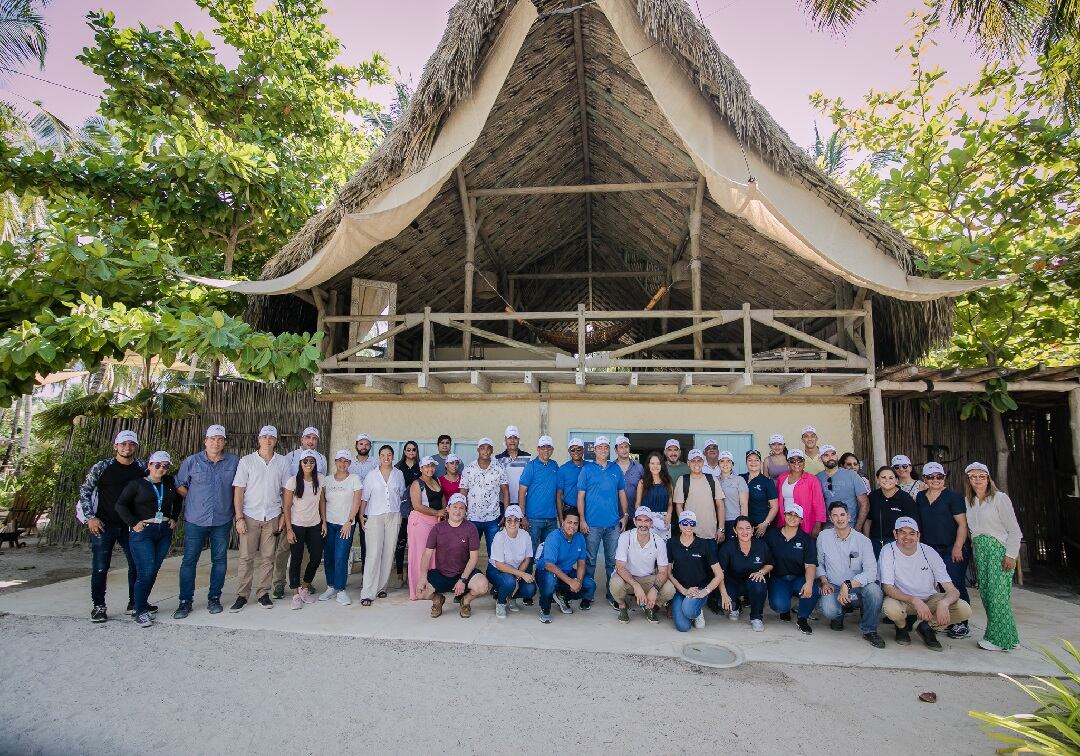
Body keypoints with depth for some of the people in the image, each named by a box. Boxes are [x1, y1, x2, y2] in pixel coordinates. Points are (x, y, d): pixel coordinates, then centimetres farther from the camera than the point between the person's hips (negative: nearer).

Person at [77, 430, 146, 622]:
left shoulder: (143, 467, 1)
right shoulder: (102, 467, -6)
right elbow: (84, 491, 0)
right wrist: (90, 518, -7)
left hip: (131, 525, 3)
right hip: (103, 525, -3)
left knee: (137, 564, 7)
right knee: (100, 567, 2)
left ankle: (135, 603, 21)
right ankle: (98, 606, 18)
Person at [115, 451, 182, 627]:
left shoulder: (170, 483, 8)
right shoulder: (137, 484, -3)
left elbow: (178, 500, 23)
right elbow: (120, 504, -5)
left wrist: (174, 518, 13)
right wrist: (133, 523, -10)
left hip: (165, 532, 4)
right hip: (143, 532, -4)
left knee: (153, 571, 8)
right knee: (146, 572, -9)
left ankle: (142, 603, 25)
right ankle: (141, 611, 2)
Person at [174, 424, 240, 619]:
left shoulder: (234, 462, 1)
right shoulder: (192, 461, 0)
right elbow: (179, 484, 11)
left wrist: (231, 502, 3)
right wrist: (194, 500, 3)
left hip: (223, 520, 1)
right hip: (195, 520, -1)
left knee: (220, 560, 7)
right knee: (189, 560, 2)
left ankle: (214, 598, 20)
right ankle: (185, 601, 14)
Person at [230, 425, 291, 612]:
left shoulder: (282, 462, 4)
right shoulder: (246, 461, 0)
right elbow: (238, 491, -2)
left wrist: (284, 515, 1)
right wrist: (239, 518, -8)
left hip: (272, 517, 1)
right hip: (250, 516, -1)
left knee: (268, 558, 6)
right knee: (246, 558, 2)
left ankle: (263, 593, 16)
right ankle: (242, 596, 12)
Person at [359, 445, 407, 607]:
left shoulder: (398, 474, 7)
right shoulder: (372, 474, 2)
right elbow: (364, 496, 3)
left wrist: (401, 514, 9)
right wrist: (361, 515, -3)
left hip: (393, 516, 3)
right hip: (374, 517, -2)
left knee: (388, 553, 4)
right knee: (373, 553, -9)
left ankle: (381, 587, 17)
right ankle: (367, 593, -5)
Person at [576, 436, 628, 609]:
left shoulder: (616, 469, 9)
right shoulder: (587, 469, 1)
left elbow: (622, 493, 14)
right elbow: (581, 496, -1)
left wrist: (624, 515, 7)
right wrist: (582, 520, -7)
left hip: (613, 523, 3)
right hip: (592, 523, -2)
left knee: (612, 560, 8)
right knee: (590, 560, 4)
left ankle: (612, 594, 20)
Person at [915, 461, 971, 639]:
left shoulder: (953, 496, -4)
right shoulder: (920, 497, 12)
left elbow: (962, 524, -8)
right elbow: (918, 524, 18)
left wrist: (958, 547, -14)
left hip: (952, 550, -5)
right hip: (929, 549, 5)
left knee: (956, 585, -5)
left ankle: (961, 624, 4)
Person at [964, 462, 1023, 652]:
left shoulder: (1000, 498, -5)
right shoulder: (968, 501, 11)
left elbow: (1014, 531, -6)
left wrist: (1011, 555, -11)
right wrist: (975, 552, 6)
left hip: (998, 549, -6)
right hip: (979, 551, 6)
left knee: (998, 594, -7)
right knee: (985, 593, 4)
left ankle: (1000, 639, 2)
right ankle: (999, 634, 14)